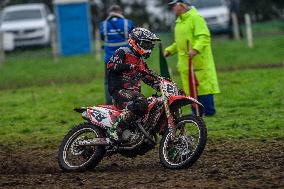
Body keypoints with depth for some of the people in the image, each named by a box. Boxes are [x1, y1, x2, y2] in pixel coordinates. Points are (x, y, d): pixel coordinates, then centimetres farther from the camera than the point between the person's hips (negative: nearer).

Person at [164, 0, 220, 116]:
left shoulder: (195, 18, -10)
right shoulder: (179, 21, 19)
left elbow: (204, 37, -20)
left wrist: (195, 49, -32)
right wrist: (169, 50, 15)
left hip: (199, 60, -8)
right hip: (185, 63, 8)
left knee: (203, 86, -7)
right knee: (190, 88, 7)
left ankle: (209, 111, -2)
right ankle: (197, 113, 11)